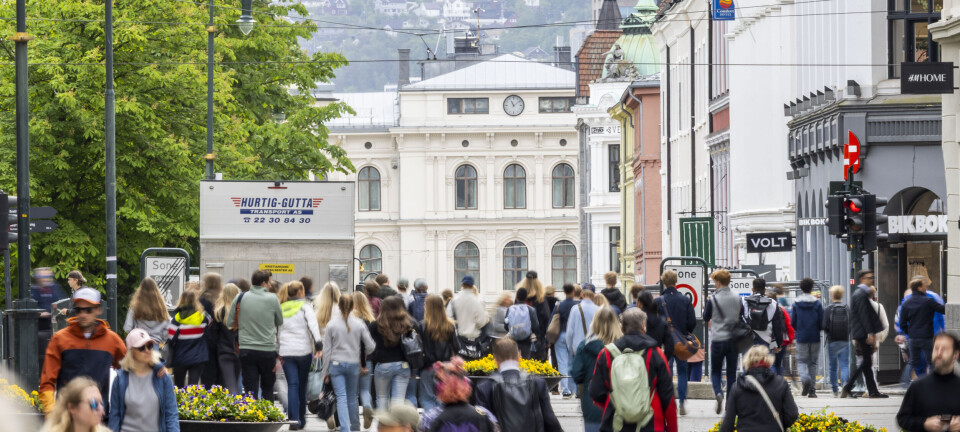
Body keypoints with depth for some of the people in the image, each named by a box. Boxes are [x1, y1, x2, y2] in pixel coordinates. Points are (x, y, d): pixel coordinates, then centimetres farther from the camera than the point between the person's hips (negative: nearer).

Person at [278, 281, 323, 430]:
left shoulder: (280, 309, 10)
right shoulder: (305, 307, -1)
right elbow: (313, 326, -14)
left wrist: (276, 352, 15)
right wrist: (318, 345, -15)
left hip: (286, 352, 2)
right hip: (303, 350, -2)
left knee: (292, 385, -2)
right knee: (302, 385, 11)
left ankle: (294, 418, -16)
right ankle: (301, 418, 17)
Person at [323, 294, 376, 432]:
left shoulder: (331, 324, -6)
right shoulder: (359, 324, -4)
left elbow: (327, 350, -2)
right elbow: (370, 346, -1)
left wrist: (325, 371, 5)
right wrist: (362, 355, 21)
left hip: (336, 364, -1)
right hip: (353, 364, 1)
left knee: (341, 397, -3)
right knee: (352, 397, 16)